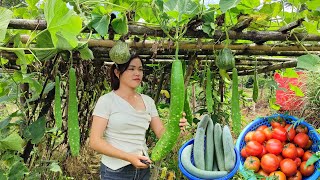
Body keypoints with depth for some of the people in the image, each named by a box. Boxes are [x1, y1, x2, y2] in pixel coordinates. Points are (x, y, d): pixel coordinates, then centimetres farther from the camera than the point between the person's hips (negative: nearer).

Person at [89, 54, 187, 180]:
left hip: (143, 168, 5)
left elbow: (161, 133, 2)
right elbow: (95, 141, -15)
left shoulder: (148, 101, 4)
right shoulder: (106, 101, -10)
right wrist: (129, 157, -24)